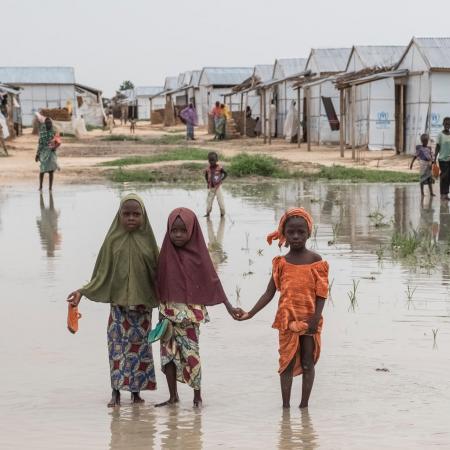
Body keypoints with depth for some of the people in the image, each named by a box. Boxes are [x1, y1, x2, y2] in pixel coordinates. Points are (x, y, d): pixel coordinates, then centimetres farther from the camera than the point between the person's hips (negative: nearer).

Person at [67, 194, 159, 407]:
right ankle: (116, 392, 8)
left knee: (140, 346, 6)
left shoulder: (147, 241, 0)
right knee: (118, 346, 0)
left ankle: (136, 391, 17)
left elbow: (156, 274, 4)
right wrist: (82, 291, -9)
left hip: (143, 304, 1)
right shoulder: (113, 241, -2)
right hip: (119, 303, -1)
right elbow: (102, 274, 0)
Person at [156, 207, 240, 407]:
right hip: (169, 310, 3)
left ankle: (197, 395, 8)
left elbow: (212, 281, -3)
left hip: (191, 311, -3)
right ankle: (173, 396, 16)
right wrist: (161, 306, 3)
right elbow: (160, 281, 6)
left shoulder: (198, 253, -4)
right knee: (168, 351, 5)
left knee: (190, 351, -5)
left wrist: (228, 306, -6)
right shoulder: (167, 253, 3)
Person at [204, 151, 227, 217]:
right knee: (209, 200, 4)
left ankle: (222, 213, 9)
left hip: (217, 187, -4)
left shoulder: (219, 168, -12)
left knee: (220, 200, -2)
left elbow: (226, 174, -1)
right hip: (211, 187, 4)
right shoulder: (208, 169, -1)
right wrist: (207, 182, 7)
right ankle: (208, 213, 14)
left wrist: (221, 179, -11)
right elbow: (206, 175, 19)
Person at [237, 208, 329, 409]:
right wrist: (250, 313, -5)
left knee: (307, 363, 6)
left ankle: (304, 404, 14)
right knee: (287, 362, 3)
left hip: (309, 319, -1)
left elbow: (321, 292, -5)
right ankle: (285, 405, 7)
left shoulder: (316, 261, -3)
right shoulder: (281, 263, 2)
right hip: (287, 320, 1)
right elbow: (269, 293, 3)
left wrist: (316, 317, -15)